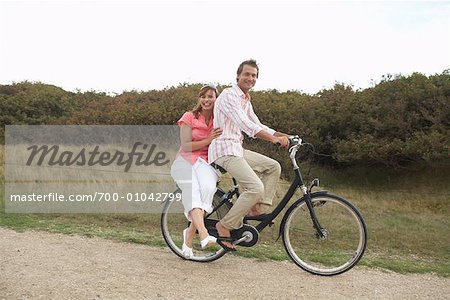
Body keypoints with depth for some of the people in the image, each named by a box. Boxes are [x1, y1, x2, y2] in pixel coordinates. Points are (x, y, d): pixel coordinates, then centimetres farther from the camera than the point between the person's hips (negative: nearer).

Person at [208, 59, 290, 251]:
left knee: (273, 167, 7)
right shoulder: (229, 95, -11)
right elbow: (246, 126, -24)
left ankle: (256, 209, 7)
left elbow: (257, 125, 20)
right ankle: (224, 227, -10)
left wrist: (283, 135, 8)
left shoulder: (246, 100, 19)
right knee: (256, 187, -21)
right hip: (224, 150, -9)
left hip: (237, 149, 10)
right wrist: (274, 139, -31)